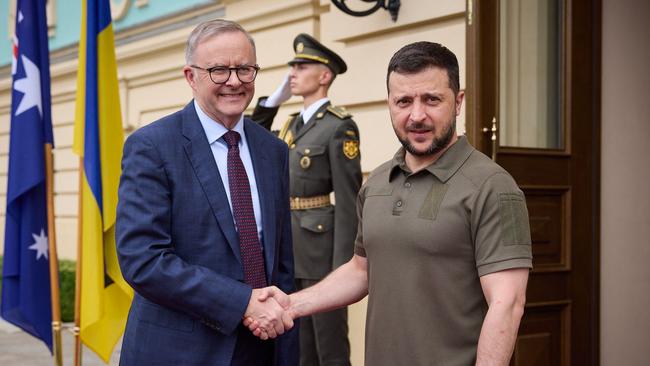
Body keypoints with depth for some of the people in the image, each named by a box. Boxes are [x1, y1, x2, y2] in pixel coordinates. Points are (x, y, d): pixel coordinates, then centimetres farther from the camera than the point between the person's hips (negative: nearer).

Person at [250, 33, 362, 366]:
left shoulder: (340, 126, -11)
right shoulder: (292, 125, 13)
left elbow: (349, 201, -15)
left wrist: (342, 267, -19)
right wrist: (273, 99, 11)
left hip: (321, 248, -8)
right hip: (290, 250, 8)